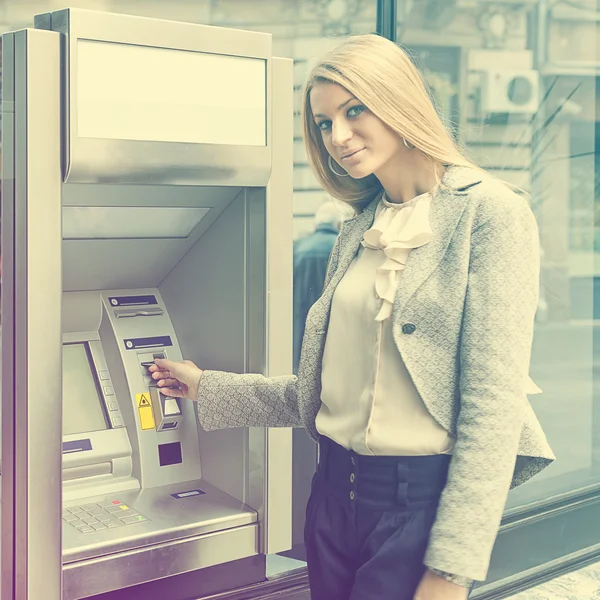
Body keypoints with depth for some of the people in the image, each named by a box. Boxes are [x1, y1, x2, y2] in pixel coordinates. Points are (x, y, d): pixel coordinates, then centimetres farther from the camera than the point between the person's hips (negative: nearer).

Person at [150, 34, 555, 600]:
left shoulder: (490, 213, -10)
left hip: (425, 497, -6)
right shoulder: (355, 236, 10)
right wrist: (208, 389, 17)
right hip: (337, 490, 6)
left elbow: (494, 403, -15)